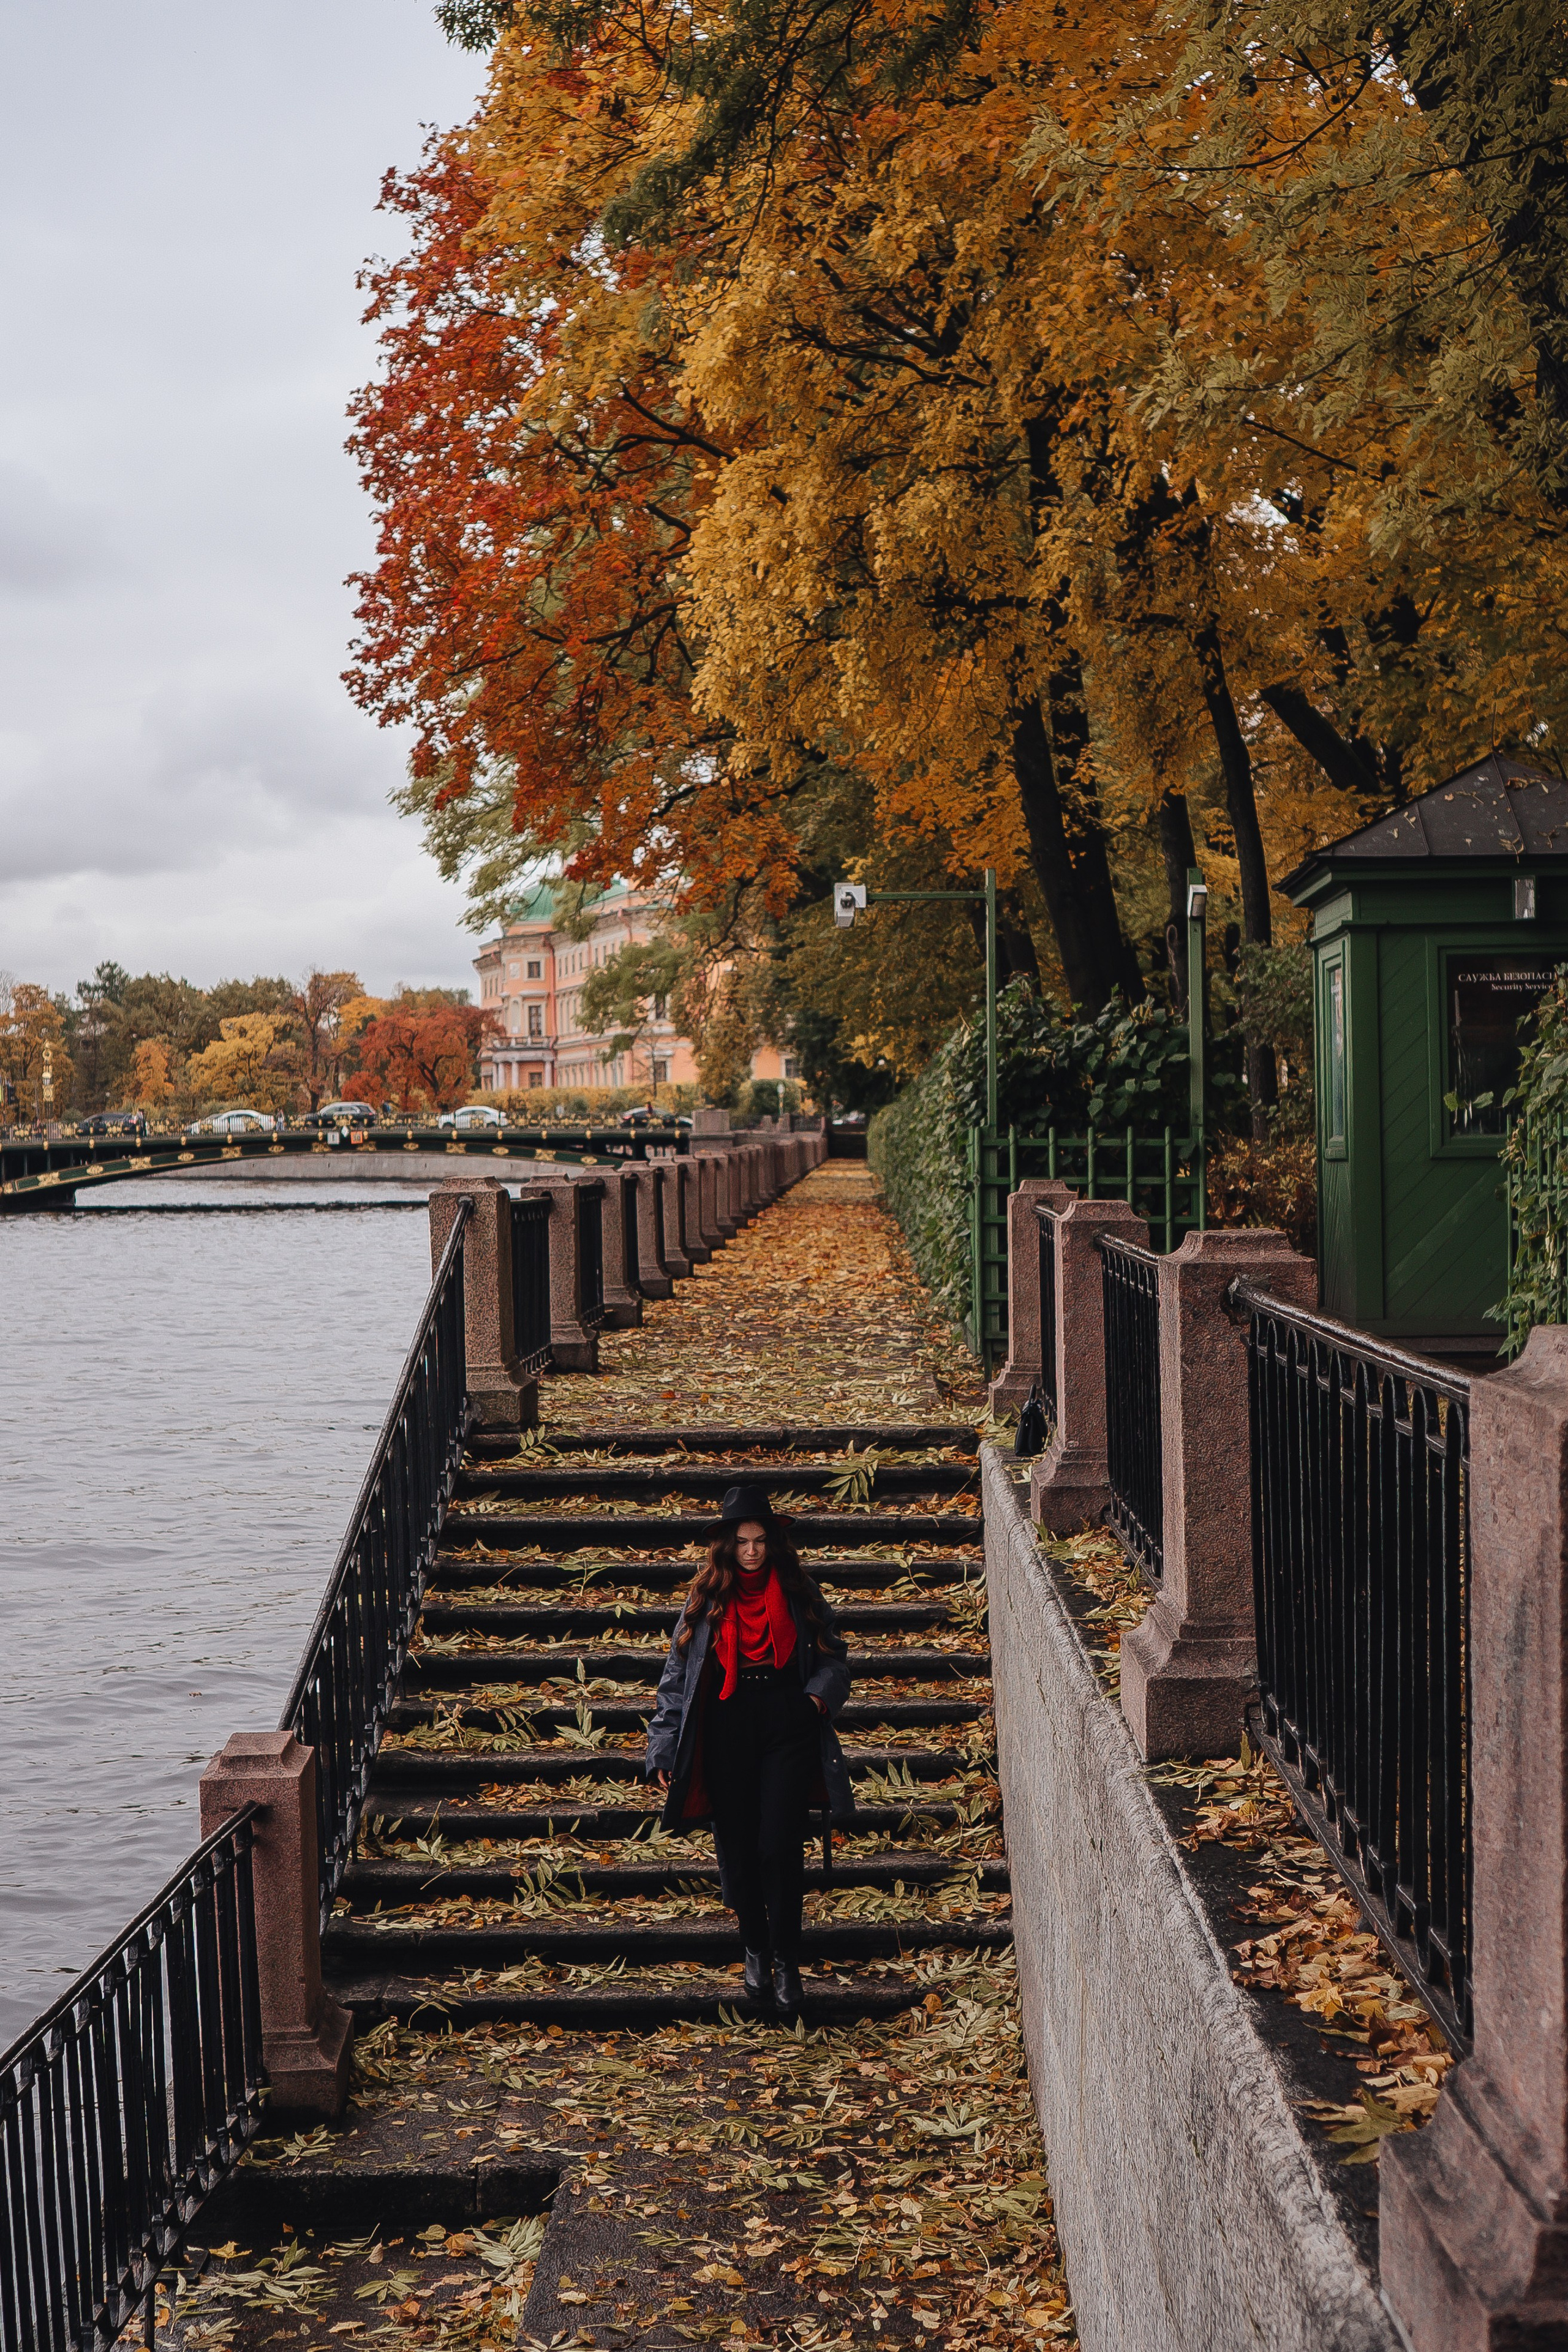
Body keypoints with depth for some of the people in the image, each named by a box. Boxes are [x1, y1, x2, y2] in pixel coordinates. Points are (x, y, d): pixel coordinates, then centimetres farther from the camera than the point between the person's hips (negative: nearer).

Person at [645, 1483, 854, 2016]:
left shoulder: (798, 1595, 6)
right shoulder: (706, 1600, 5)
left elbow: (834, 1658, 12)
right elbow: (677, 1676, 5)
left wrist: (820, 1694, -10)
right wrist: (663, 1752, 0)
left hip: (787, 1730, -1)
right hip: (727, 1734, 1)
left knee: (779, 1847, -9)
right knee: (738, 1849, 5)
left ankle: (786, 1962, 3)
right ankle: (755, 1950, 26)